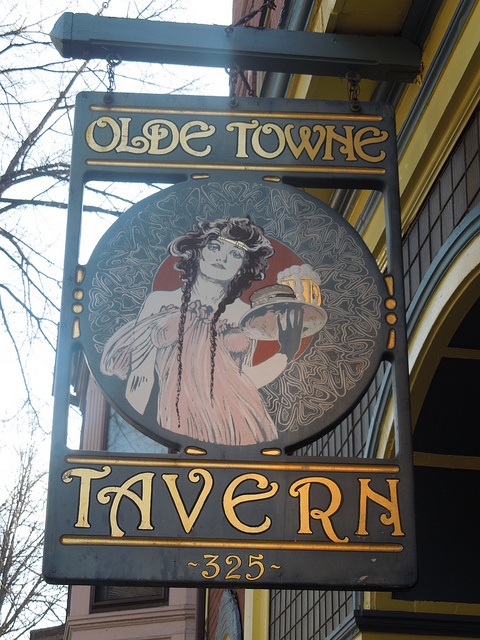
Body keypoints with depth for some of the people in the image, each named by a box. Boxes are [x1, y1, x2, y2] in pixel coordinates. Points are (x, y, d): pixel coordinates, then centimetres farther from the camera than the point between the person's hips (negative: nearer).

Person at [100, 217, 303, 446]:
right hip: (178, 425, -1)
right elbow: (139, 378, 6)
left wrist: (285, 354, 4)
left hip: (239, 427, 1)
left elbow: (244, 382, 12)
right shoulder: (159, 302, 7)